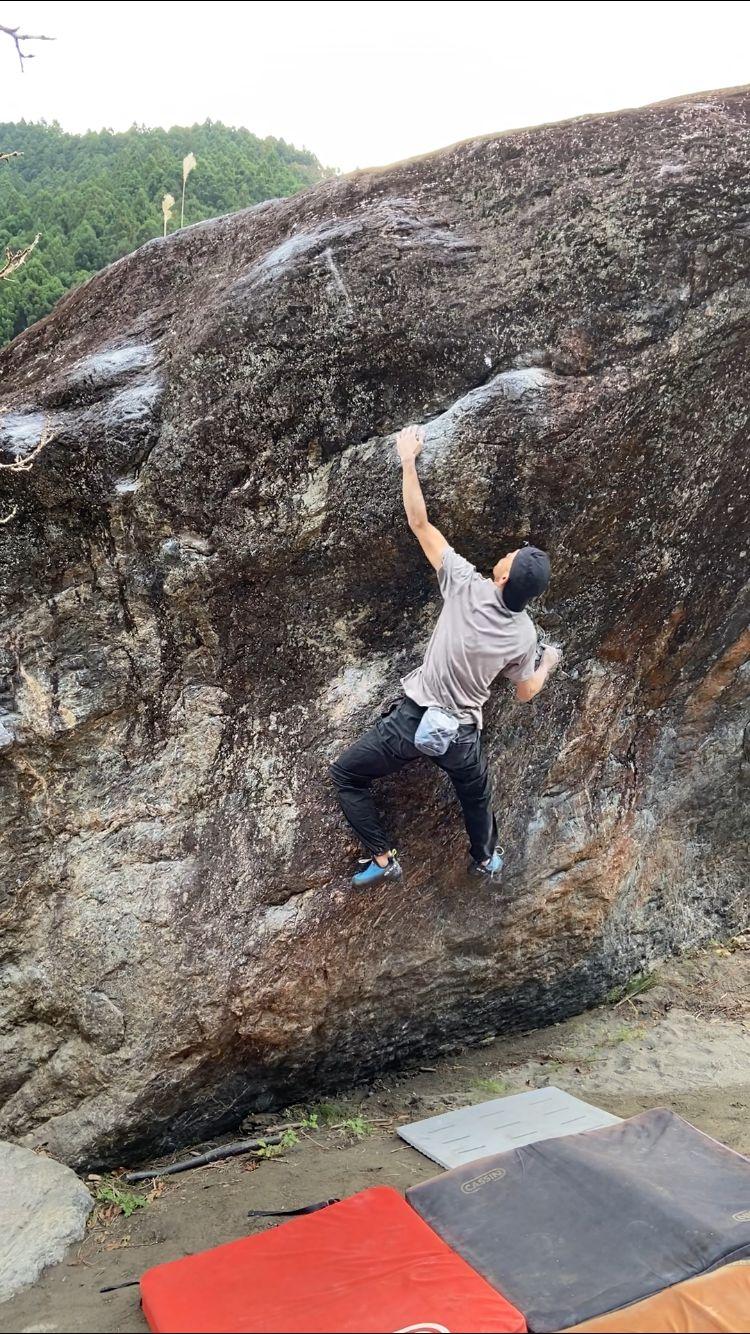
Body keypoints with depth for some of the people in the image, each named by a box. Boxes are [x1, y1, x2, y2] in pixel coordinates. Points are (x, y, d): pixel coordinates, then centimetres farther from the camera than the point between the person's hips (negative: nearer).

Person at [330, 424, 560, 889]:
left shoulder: (468, 587, -18)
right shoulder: (525, 635, -7)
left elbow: (420, 523, -14)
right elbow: (525, 693, 10)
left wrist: (408, 460, -6)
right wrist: (549, 663, 29)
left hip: (413, 719, -4)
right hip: (463, 736, 4)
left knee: (346, 775, 18)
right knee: (476, 795, 35)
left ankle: (383, 858, 15)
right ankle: (486, 859, 59)